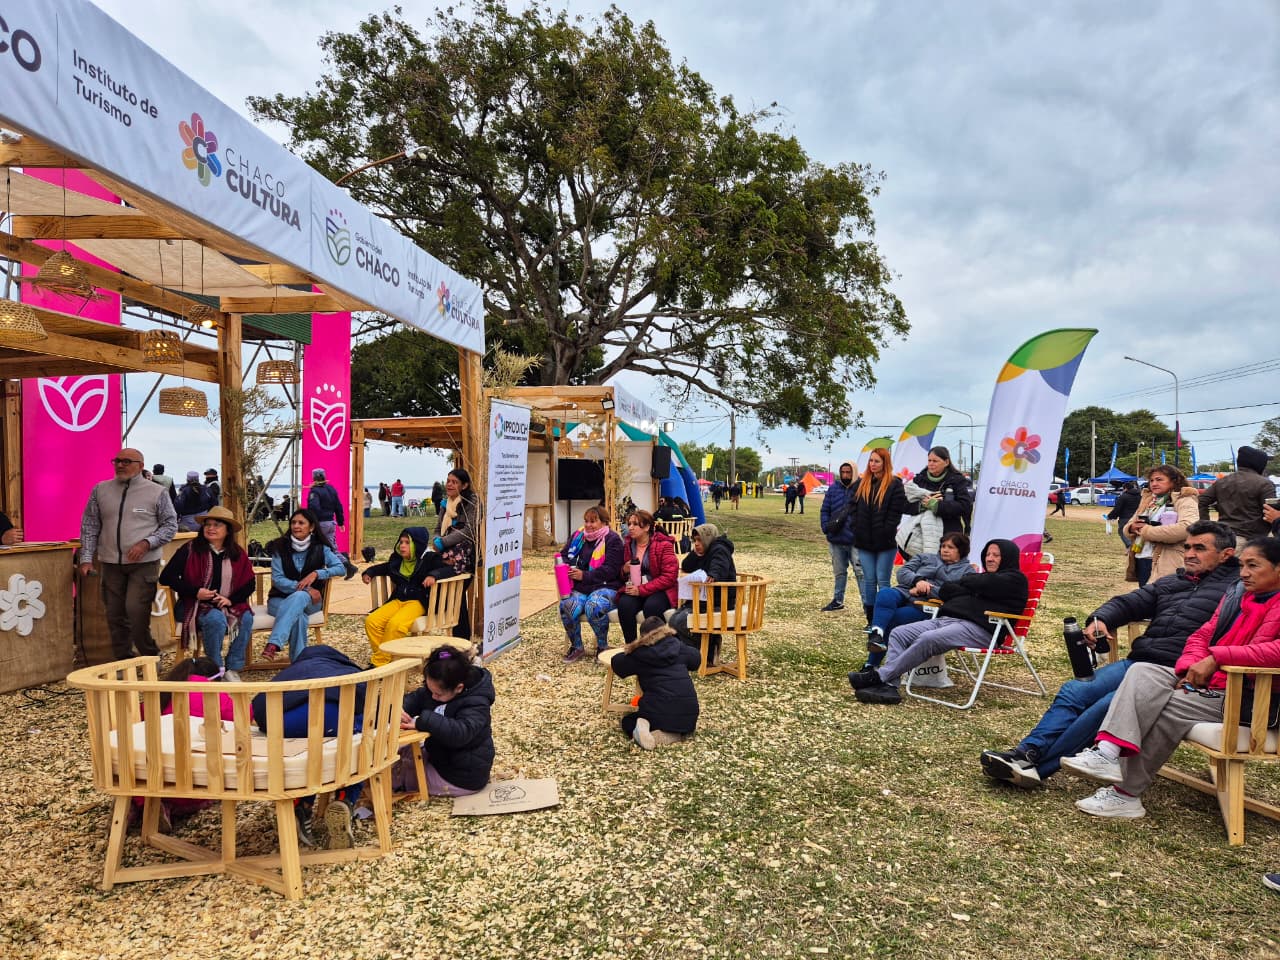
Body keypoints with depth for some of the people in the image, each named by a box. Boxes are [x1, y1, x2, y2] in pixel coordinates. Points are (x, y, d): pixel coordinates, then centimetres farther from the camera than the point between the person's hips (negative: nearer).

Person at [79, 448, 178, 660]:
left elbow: (170, 525, 2)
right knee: (115, 615, 8)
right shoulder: (100, 490, 9)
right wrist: (86, 558, 4)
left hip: (144, 563, -4)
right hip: (111, 563, 4)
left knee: (135, 610, -13)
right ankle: (122, 662, 20)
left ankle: (151, 658, 5)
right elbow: (90, 526, 11)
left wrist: (146, 543, -13)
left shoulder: (156, 492, 0)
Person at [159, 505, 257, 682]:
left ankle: (233, 669, -16)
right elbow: (166, 577, -6)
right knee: (216, 619, -35)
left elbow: (249, 585, 9)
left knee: (246, 618, -28)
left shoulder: (238, 554, 6)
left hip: (226, 604, 3)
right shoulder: (190, 550, -3)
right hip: (195, 605, -3)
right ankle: (215, 670, -17)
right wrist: (195, 592, -16)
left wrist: (231, 600, -11)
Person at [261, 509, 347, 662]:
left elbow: (341, 568, -8)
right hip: (280, 599, 0)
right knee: (298, 615, -36)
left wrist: (316, 573, -23)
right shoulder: (280, 548, -1)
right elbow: (277, 579, -8)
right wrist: (306, 588, -21)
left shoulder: (320, 549, 2)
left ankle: (273, 644, -51)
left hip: (310, 600, 0)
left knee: (299, 597, -38)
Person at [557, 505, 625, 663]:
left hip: (605, 587, -4)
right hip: (579, 588, 5)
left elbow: (610, 570, -13)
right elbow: (564, 555, 19)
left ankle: (603, 646, -10)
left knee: (594, 607, -37)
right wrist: (565, 565, -6)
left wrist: (584, 576, -18)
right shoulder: (578, 535, 14)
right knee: (566, 606, -28)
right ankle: (576, 647, -6)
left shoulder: (612, 540, -3)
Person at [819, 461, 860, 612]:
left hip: (856, 540, -5)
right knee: (839, 572, 17)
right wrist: (826, 526, -5)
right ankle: (838, 600, 29)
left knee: (860, 572, -4)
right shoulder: (833, 489, 7)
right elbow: (824, 510, 10)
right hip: (836, 540, 5)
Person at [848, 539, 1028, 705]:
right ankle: (888, 685, -24)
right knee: (898, 634, -10)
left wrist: (967, 579, 12)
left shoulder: (1014, 579, 9)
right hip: (945, 619, 9)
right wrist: (973, 590, 5)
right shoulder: (983, 577, 33)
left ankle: (879, 676, -31)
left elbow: (982, 584, -10)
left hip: (978, 628, -9)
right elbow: (944, 591, 20)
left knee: (927, 639, -33)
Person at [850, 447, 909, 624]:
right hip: (865, 542, 5)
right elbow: (854, 508, 12)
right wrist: (857, 529, 2)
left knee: (883, 581, -1)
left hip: (885, 542, -5)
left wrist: (885, 533, -13)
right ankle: (871, 619, 16)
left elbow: (896, 512, -8)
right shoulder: (862, 484, 11)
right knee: (869, 580, 9)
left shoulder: (895, 485, -4)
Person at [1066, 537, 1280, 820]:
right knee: (1143, 672, -16)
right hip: (1206, 682, 8)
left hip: (1248, 699, -8)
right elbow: (1202, 636, 15)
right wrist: (1190, 668, -5)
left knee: (1168, 707, -26)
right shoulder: (1235, 597, 16)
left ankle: (1126, 794, -18)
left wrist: (1217, 657, -26)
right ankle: (1107, 752, -33)